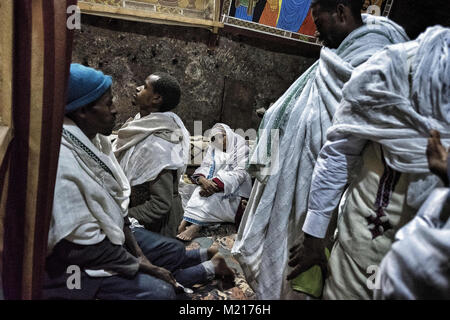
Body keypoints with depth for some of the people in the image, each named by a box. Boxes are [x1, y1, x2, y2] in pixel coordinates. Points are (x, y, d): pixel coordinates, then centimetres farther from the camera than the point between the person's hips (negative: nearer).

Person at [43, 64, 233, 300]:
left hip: (111, 231, 8)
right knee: (160, 291, -16)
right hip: (77, 262, -8)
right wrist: (142, 267, -16)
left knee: (174, 251, 11)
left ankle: (209, 256, 37)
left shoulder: (96, 139, -3)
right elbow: (81, 245, -26)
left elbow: (116, 200, 4)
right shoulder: (62, 161, -30)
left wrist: (137, 251, -1)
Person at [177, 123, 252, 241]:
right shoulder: (212, 149, 14)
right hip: (214, 183, 4)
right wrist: (203, 180, -23)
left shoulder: (240, 146, -2)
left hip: (235, 188, -4)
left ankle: (195, 226, -41)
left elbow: (241, 172, -15)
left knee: (214, 195, -34)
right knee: (200, 191, -28)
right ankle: (183, 223, -39)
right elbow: (204, 167, 3)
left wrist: (217, 184, -28)